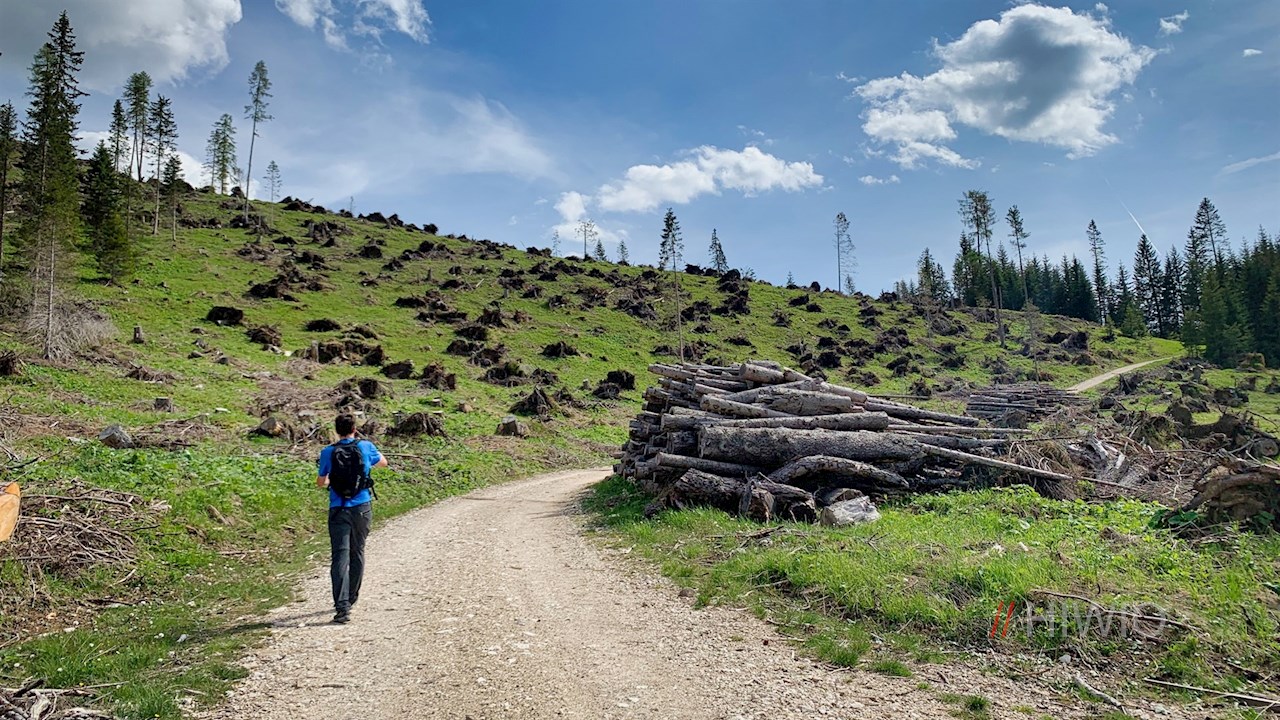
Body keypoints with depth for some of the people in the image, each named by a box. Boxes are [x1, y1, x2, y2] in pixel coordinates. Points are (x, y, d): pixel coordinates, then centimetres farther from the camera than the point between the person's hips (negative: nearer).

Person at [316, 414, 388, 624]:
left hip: (339, 510, -1)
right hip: (362, 508, 2)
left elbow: (320, 483, 6)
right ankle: (351, 599, 30)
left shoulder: (328, 453, -4)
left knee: (340, 556, -4)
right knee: (357, 553, 17)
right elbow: (383, 463, 18)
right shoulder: (366, 447, -2)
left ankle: (342, 607, -14)